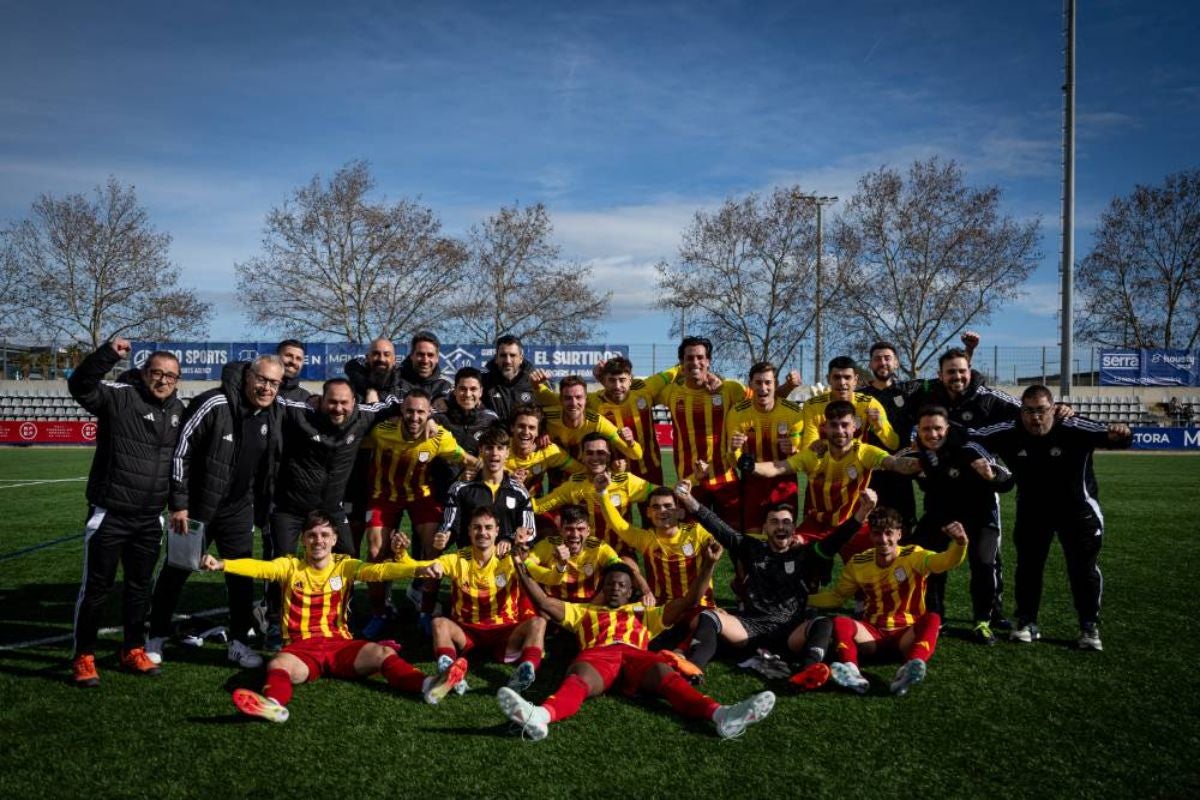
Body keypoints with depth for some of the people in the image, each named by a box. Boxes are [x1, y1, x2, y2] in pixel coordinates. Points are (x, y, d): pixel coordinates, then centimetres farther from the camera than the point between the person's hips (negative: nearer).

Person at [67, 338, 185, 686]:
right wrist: (108, 354, -41)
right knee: (96, 586, 4)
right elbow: (80, 386, -28)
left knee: (140, 585, 15)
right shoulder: (119, 397, -9)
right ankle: (83, 657, 17)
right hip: (109, 514, -5)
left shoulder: (178, 410, 7)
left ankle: (133, 650, 28)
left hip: (150, 518, 5)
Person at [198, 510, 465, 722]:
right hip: (301, 647, -1)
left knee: (383, 653, -25)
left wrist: (417, 570, -29)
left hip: (340, 644, 1)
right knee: (277, 666, -33)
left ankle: (426, 685, -43)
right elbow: (258, 567, -13)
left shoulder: (345, 566, 6)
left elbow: (378, 570, -11)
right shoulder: (290, 566, 6)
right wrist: (221, 564, -33)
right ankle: (273, 703, -62)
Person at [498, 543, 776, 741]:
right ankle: (540, 715, -72)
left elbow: (688, 601, 31)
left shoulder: (644, 613, 39)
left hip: (635, 655, 1)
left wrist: (708, 565, 19)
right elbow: (544, 602, 29)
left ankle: (720, 714, -63)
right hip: (596, 654, 0)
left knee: (663, 672, -35)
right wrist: (522, 570, 16)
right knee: (579, 678, -38)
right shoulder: (583, 611, 39)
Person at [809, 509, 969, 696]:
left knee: (932, 619, -32)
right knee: (839, 623, -25)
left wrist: (959, 543, -49)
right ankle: (851, 672, -52)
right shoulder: (858, 564, 1)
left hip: (907, 634, -2)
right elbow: (837, 596, 13)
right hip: (873, 634, 2)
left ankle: (907, 673, -55)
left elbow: (945, 561, -27)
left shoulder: (913, 556, -8)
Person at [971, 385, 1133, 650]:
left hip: (1077, 510, -2)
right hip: (1031, 510, 2)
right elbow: (972, 438, -14)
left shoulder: (1074, 430, -26)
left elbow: (1109, 435, -36)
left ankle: (1090, 627, 17)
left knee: (1083, 568, 2)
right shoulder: (1010, 433, -19)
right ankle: (1026, 622, 21)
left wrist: (1121, 434, -58)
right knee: (1028, 566, 7)